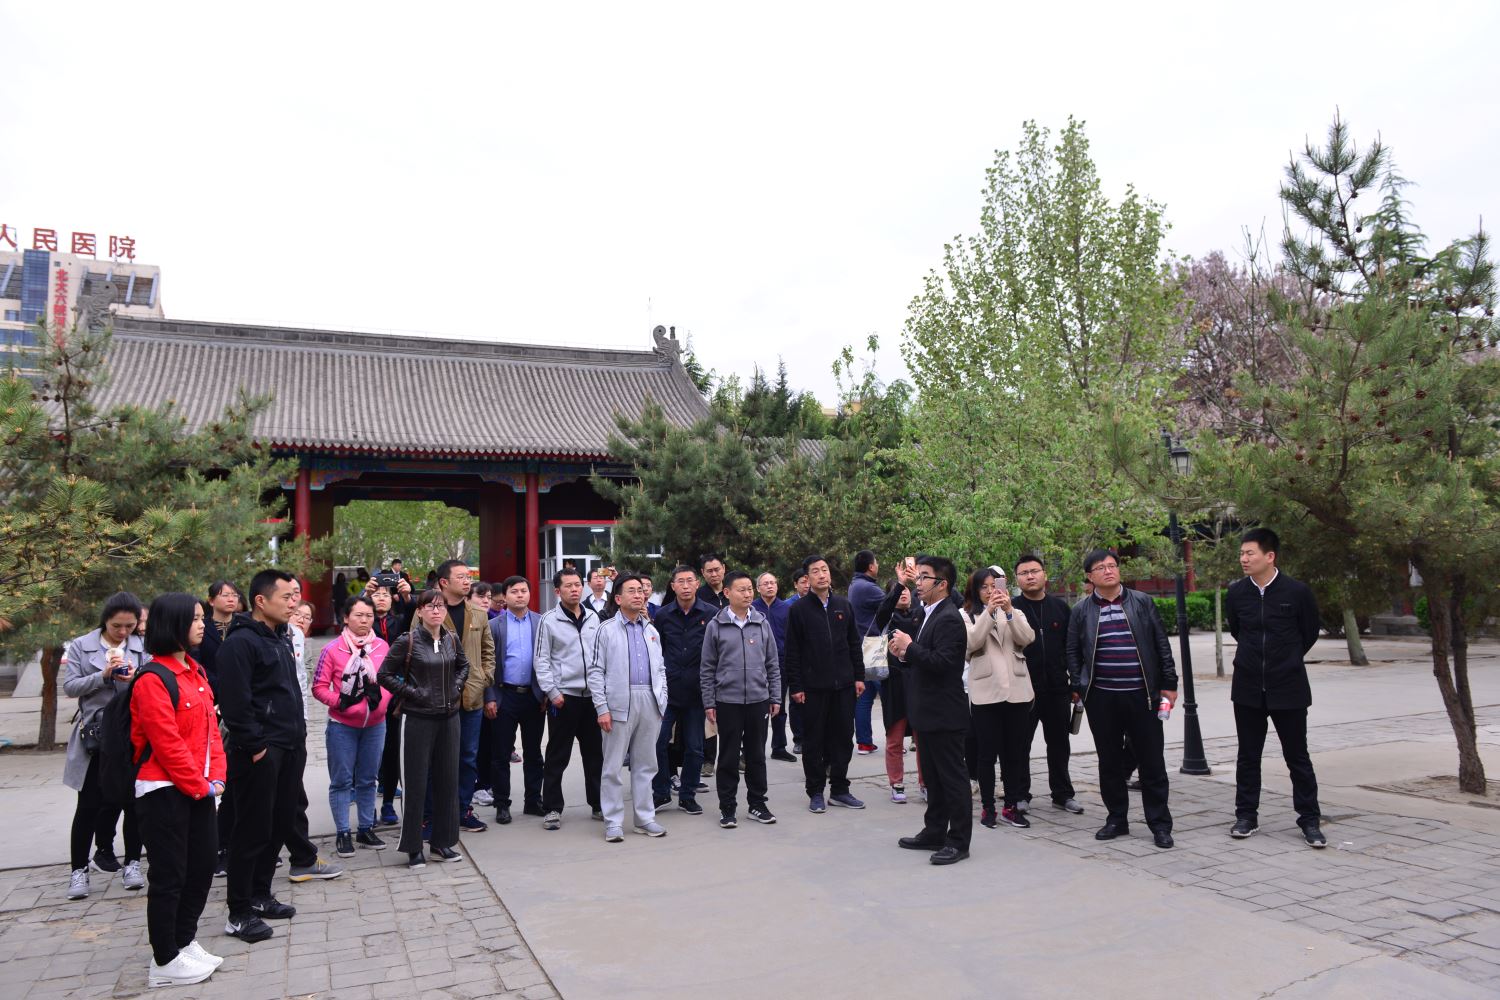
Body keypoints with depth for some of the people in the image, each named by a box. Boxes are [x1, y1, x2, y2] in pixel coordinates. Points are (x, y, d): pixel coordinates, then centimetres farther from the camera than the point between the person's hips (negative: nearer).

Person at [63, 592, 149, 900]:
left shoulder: (143, 647, 3)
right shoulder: (81, 646, 1)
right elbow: (70, 687, -3)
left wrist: (136, 679, -18)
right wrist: (103, 676, -18)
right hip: (95, 735, -1)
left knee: (133, 801, 7)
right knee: (89, 805, 4)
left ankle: (132, 862, 20)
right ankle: (79, 869, 16)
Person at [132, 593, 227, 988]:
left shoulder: (195, 672, 11)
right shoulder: (153, 680, -16)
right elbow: (167, 743, -19)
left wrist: (215, 778, 2)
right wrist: (199, 786, -13)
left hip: (198, 788, 8)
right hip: (164, 791, -8)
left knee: (203, 865, 14)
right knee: (169, 875, 2)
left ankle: (184, 942, 30)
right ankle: (165, 961, 15)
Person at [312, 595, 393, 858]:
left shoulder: (382, 646, 1)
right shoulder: (332, 649, -7)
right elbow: (319, 687, -5)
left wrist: (381, 698, -8)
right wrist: (339, 701, -18)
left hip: (375, 724, 3)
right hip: (342, 725, -3)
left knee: (368, 779, 13)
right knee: (342, 780, 4)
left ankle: (366, 829, 25)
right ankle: (343, 833, 15)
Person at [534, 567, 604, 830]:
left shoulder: (593, 618, 8)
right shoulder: (549, 620, -4)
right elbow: (542, 660, -5)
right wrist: (552, 692, -11)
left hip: (592, 695, 4)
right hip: (563, 696, -4)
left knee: (595, 752, 11)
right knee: (557, 756, 3)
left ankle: (598, 803, 22)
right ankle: (552, 808, 12)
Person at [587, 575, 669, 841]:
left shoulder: (652, 631, 14)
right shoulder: (607, 630, -1)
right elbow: (595, 672, -4)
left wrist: (662, 699, 7)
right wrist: (601, 708, -10)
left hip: (650, 702, 5)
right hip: (619, 702, -5)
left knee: (645, 763, 11)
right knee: (613, 765, 1)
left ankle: (645, 817, 21)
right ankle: (613, 822, 10)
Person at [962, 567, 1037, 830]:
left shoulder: (1015, 614, 12)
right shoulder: (967, 616, 5)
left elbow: (1027, 638, -7)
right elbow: (972, 642, -14)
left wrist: (1009, 610, -19)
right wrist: (989, 611, -21)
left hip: (1017, 691, 3)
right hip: (985, 692, -3)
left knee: (1016, 752, 7)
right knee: (987, 753, 2)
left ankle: (1011, 806, 17)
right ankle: (987, 807, 11)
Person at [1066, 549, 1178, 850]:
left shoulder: (1142, 602, 4)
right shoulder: (1081, 611, 5)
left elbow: (1161, 644, 5)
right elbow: (1073, 652, 10)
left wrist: (1168, 684, 2)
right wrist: (1077, 687, 5)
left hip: (1142, 695, -1)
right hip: (1101, 698, 1)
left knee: (1152, 762, 2)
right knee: (1109, 762, 9)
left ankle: (1160, 824, 13)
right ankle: (1116, 819, 21)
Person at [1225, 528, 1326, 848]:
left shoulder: (1297, 592, -10)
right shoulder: (1236, 593, -1)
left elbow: (1310, 633, 6)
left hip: (1288, 688, -3)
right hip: (1248, 689, 3)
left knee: (1297, 756, 6)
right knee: (1247, 756, 10)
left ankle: (1310, 820, 18)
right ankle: (1246, 816, 21)